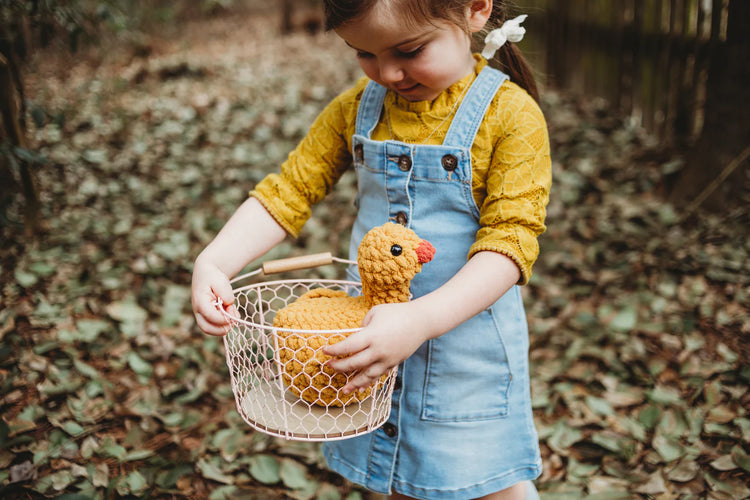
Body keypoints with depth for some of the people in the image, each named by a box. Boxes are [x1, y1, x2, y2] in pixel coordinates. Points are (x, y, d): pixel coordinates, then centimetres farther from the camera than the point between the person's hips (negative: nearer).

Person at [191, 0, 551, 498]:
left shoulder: (511, 115, -16)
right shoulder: (357, 109, -1)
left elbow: (510, 241, -22)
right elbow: (287, 193, 1)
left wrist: (421, 320, -36)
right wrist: (212, 264, -14)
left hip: (465, 335, -4)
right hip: (374, 329, 4)